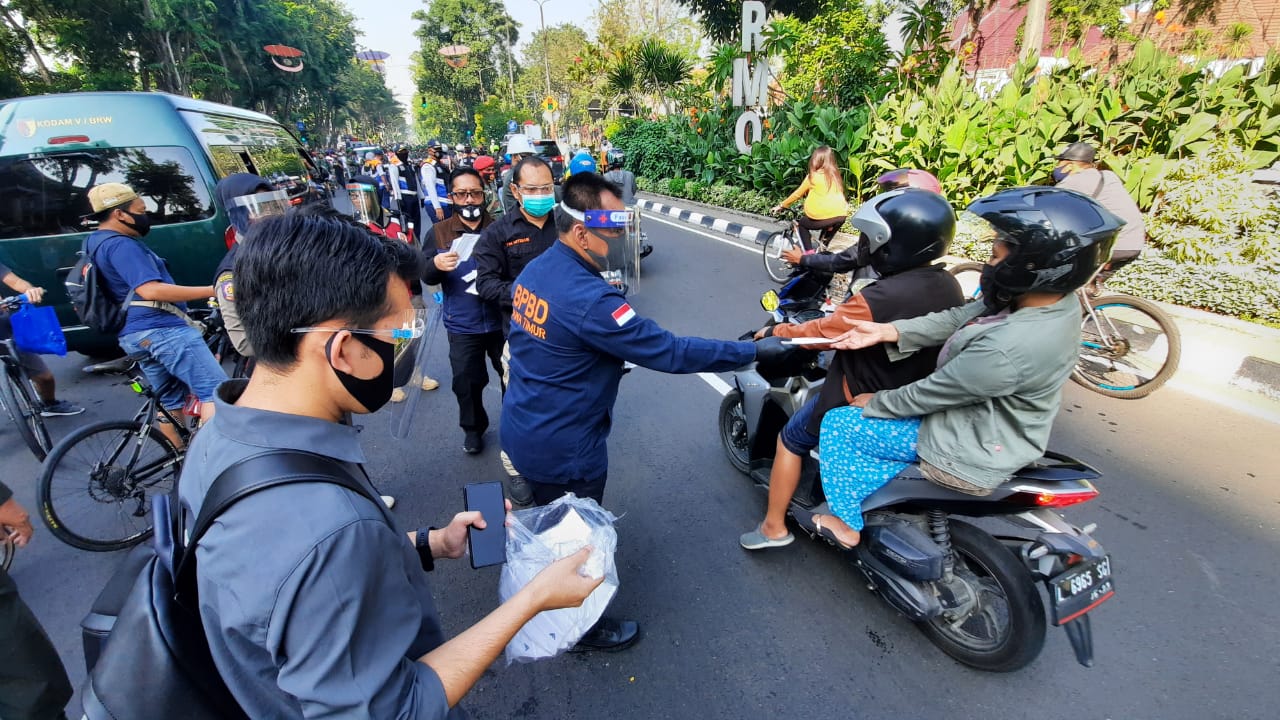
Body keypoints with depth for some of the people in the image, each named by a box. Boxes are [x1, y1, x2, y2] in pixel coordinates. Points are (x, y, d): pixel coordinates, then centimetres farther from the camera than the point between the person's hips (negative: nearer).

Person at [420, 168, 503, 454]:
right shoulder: (438, 233, 1)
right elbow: (425, 276, -2)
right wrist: (435, 264, -24)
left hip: (502, 321, 0)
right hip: (462, 325, 0)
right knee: (466, 381, 8)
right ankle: (473, 428, 31)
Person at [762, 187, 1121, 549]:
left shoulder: (1005, 349, -36)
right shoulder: (1056, 299, -8)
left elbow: (930, 393, -24)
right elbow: (957, 317, -4)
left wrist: (873, 403, -7)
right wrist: (885, 331, -12)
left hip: (968, 451, -9)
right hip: (990, 426, 9)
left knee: (837, 424, -2)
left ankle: (846, 524, 16)